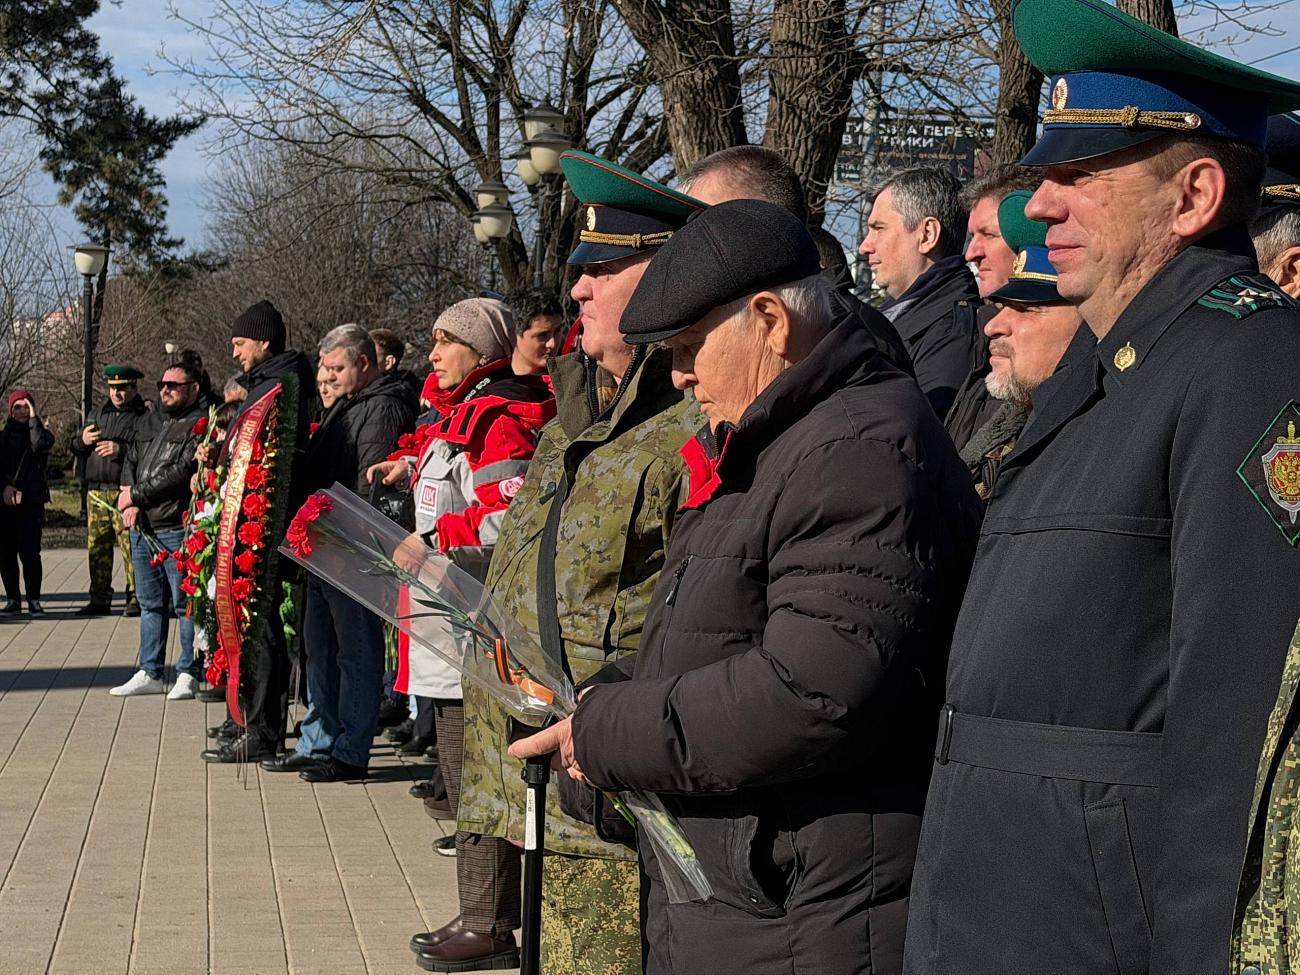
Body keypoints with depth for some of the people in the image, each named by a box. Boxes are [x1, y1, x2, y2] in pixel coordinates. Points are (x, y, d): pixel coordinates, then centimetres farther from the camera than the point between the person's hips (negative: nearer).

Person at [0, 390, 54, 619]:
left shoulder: (38, 433, 9)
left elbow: (44, 443, -16)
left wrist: (33, 419, -11)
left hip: (32, 502, -3)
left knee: (29, 552, -11)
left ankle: (34, 601, -4)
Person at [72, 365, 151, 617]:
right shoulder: (97, 415, 21)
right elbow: (74, 448, 24)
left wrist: (122, 450, -20)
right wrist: (82, 440, 2)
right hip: (96, 491, 6)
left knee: (130, 546, -9)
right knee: (97, 548, 7)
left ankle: (136, 598, -4)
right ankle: (99, 600, 13)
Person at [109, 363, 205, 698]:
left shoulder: (199, 426, -7)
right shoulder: (152, 428, 21)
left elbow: (183, 471, -16)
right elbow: (130, 463, 18)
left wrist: (136, 495, -11)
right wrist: (129, 502, -2)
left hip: (177, 530, -8)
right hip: (142, 529, 8)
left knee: (185, 604, -2)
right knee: (150, 604, 13)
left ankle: (188, 674, 4)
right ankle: (150, 673, 20)